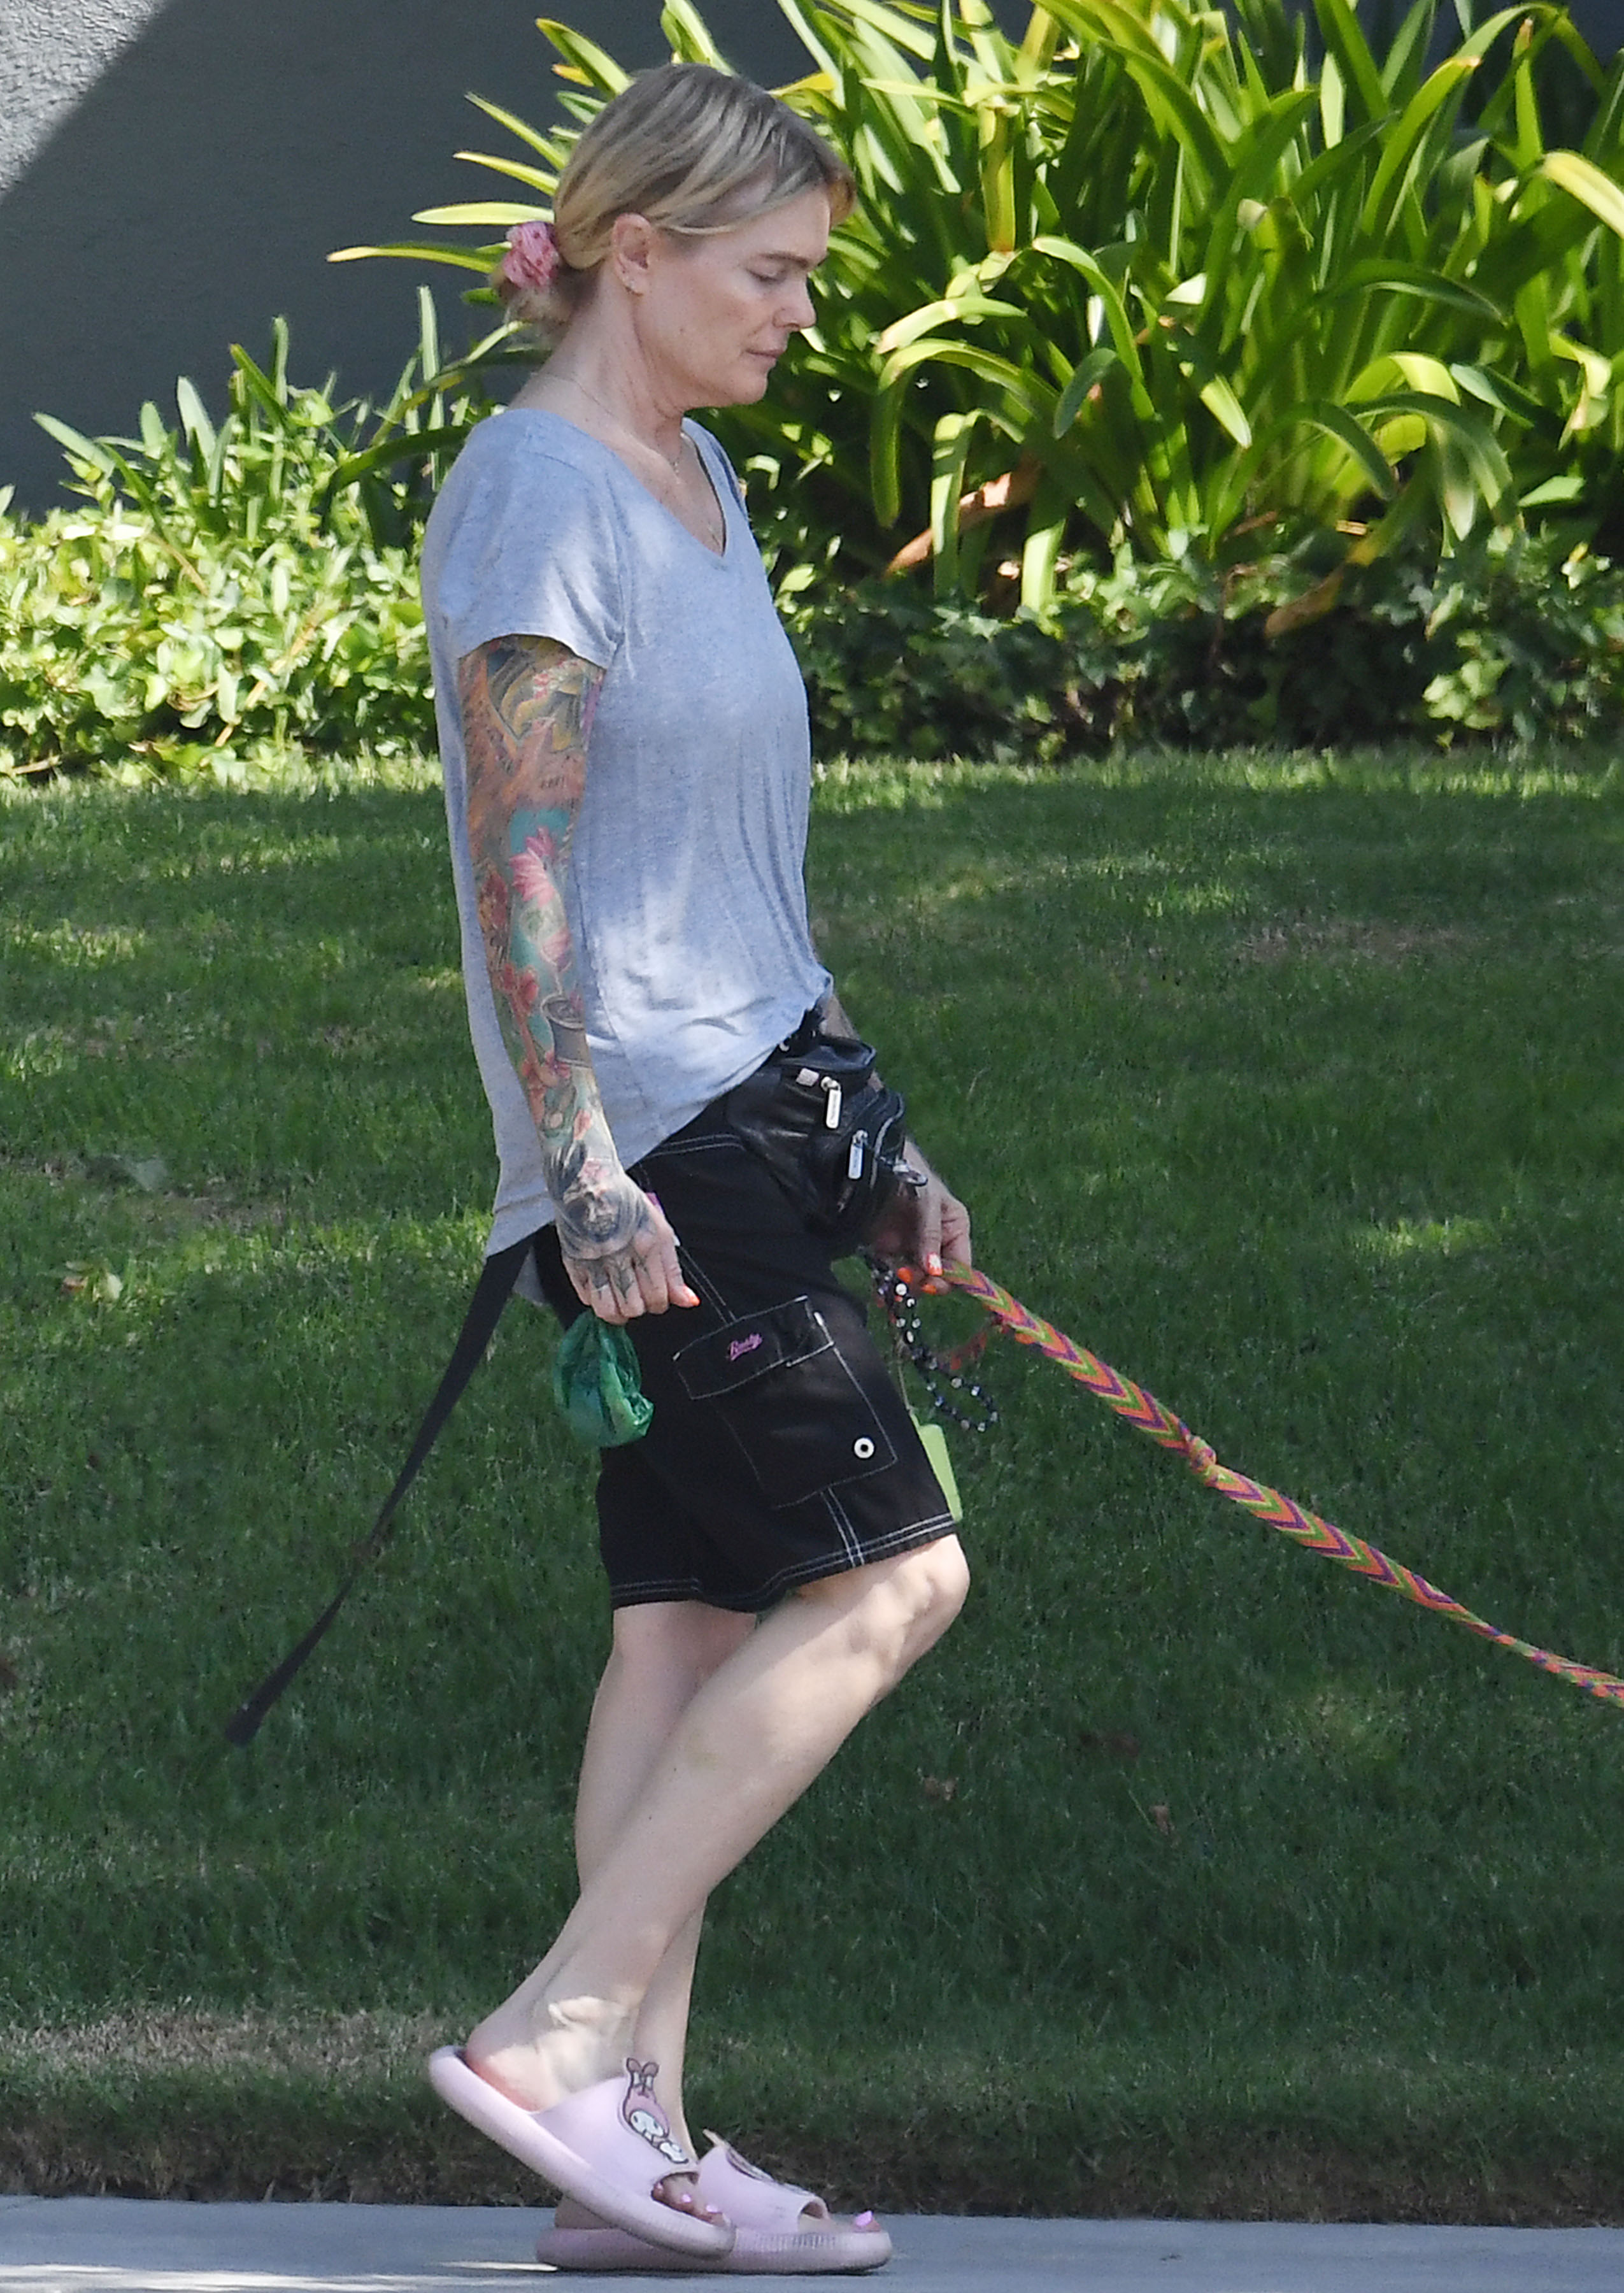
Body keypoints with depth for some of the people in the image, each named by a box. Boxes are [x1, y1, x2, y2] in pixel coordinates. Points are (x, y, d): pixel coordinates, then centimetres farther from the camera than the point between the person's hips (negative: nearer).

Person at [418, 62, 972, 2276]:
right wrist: (582, 1169, -23)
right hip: (642, 1136, -9)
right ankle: (552, 2038, -12)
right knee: (888, 1575, -13)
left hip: (749, 1111, 9)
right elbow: (522, 865, -17)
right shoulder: (535, 489, -11)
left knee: (699, 1614, 5)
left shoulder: (696, 477, 18)